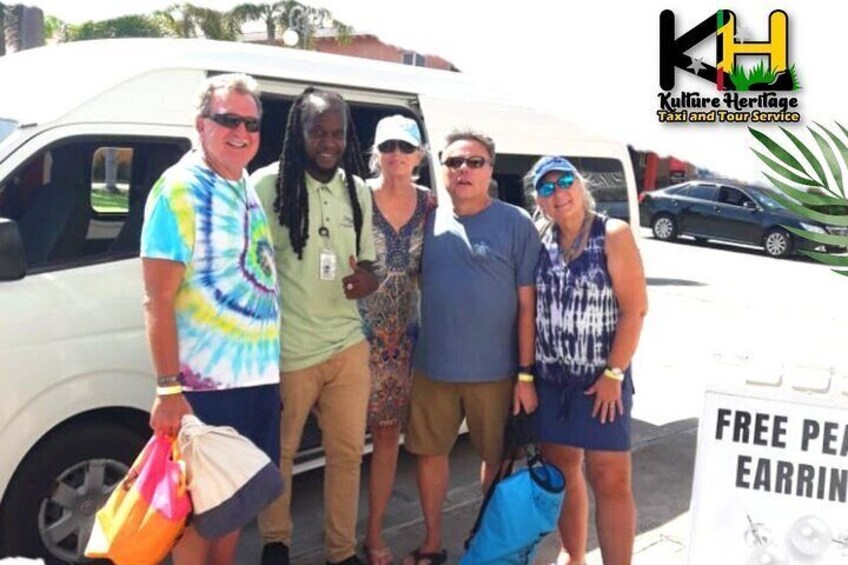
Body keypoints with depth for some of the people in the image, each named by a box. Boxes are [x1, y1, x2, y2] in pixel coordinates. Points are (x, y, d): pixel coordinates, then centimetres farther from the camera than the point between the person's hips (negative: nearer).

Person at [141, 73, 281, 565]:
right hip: (207, 383, -7)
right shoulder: (179, 189, -12)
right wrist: (169, 389, -20)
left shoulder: (250, 188, 10)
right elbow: (159, 299, -16)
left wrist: (272, 364, 12)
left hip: (260, 376, 7)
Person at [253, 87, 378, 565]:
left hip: (348, 345, 4)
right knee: (279, 454, 14)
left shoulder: (358, 190, 6)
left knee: (348, 452, 13)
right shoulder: (268, 185, -9)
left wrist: (369, 279, -11)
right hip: (288, 351, -4)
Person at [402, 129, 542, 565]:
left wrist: (526, 375, -10)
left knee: (498, 460, 12)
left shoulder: (516, 224, -7)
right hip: (433, 368, 4)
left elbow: (527, 305, -7)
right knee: (429, 452, 13)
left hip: (494, 373, -3)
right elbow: (417, 284, 11)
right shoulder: (430, 221, 4)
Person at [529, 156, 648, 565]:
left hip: (600, 379, -4)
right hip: (549, 378, 5)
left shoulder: (614, 235, -8)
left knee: (610, 481, -2)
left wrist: (614, 374, -15)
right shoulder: (541, 241, 4)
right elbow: (529, 308, 8)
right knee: (560, 470, 15)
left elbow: (635, 309, -11)